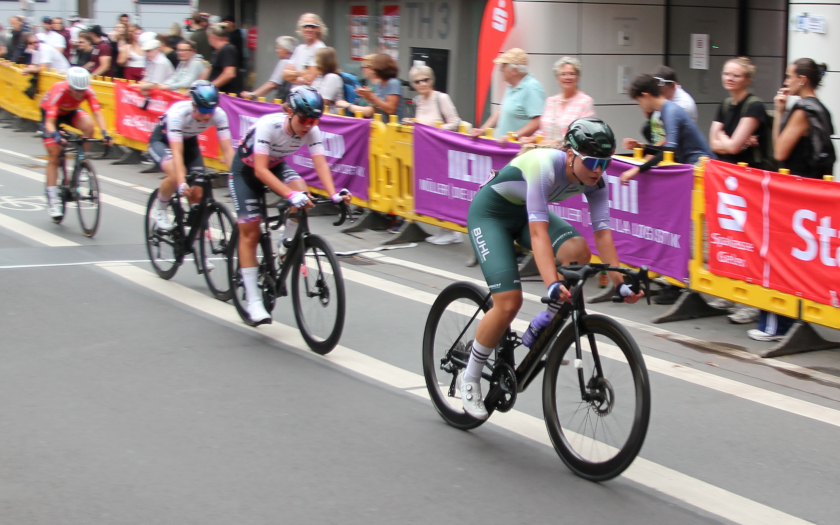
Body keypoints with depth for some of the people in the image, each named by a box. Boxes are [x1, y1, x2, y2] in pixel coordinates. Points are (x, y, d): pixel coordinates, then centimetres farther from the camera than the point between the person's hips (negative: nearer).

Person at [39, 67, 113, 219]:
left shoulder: (88, 91, -30)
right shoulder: (58, 92, -39)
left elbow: (97, 112, -36)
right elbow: (50, 122, -43)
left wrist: (105, 132, -52)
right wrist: (55, 135, -62)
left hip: (70, 112, 3)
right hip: (50, 112, -3)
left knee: (88, 125, -30)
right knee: (54, 155, -11)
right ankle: (52, 200, -6)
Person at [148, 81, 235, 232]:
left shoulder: (219, 115, -27)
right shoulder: (178, 113, -38)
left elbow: (228, 150, -28)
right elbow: (177, 152, -43)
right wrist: (182, 183, -55)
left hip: (189, 142, 4)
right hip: (162, 141, -4)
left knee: (198, 195, -10)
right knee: (175, 174, -34)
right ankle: (160, 211, -7)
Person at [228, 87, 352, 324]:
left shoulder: (312, 131, -22)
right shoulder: (268, 125, -36)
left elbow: (321, 163, -30)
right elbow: (260, 170, -43)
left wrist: (334, 194, -49)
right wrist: (290, 195, -55)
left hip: (276, 166, 4)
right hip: (246, 170, -4)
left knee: (301, 191, -28)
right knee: (250, 233, -7)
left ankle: (286, 248, -4)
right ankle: (253, 301, -1)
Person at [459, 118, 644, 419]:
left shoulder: (595, 180, -17)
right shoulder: (544, 166, -36)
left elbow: (602, 231, -18)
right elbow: (538, 231, -44)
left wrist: (619, 282, -28)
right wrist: (552, 284, -54)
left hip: (525, 211, 6)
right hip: (490, 212, -6)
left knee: (578, 251, -24)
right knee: (509, 302, -18)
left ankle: (543, 329, -3)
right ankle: (469, 379, 3)